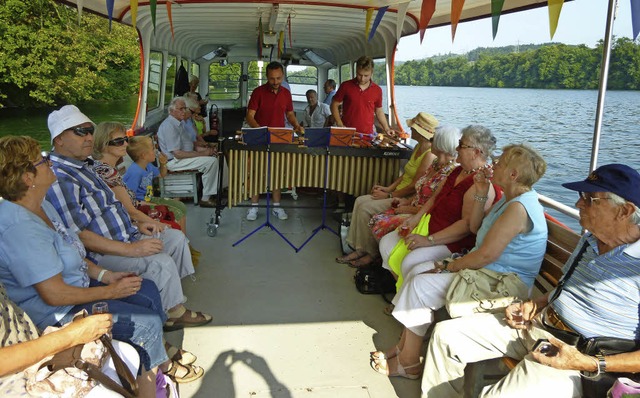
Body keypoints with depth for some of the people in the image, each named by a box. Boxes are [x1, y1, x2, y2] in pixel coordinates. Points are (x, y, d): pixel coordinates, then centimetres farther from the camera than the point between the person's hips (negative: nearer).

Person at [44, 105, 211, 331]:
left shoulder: (83, 166, 11)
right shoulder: (59, 179, -22)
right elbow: (79, 235, -26)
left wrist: (136, 226, 10)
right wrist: (131, 249, -26)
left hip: (124, 237, 11)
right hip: (101, 255, -10)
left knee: (176, 238, 10)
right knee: (161, 262, -24)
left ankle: (171, 295, 17)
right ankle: (175, 313, -1)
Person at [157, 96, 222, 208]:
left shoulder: (179, 123, 13)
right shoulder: (169, 126, -20)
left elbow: (189, 143, 19)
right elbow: (177, 154, -26)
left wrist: (205, 150, 0)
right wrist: (203, 153, -21)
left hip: (184, 156, 10)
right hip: (174, 161, -10)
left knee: (213, 156, 8)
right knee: (211, 161, -22)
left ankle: (215, 190, 8)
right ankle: (205, 199, -17)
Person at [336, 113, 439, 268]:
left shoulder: (430, 155, -19)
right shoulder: (418, 147, 12)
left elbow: (415, 186, -21)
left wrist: (389, 195, -14)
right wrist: (388, 188, 5)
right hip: (398, 193, 10)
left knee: (366, 209, -18)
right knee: (360, 201, -4)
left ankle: (371, 253, -3)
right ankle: (359, 249, -2)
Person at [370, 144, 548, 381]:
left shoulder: (519, 208, -22)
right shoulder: (509, 200, 13)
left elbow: (485, 255, -25)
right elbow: (476, 229, 19)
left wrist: (450, 266, -12)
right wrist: (480, 196, 7)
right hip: (487, 272, 11)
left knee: (420, 285, -16)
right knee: (418, 271, 4)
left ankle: (408, 363, -2)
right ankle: (404, 346, 9)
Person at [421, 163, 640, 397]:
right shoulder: (590, 239, 9)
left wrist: (591, 365, -25)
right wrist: (536, 304, 7)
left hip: (573, 355, -8)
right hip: (536, 324, 8)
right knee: (446, 335, 0)